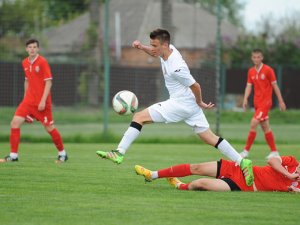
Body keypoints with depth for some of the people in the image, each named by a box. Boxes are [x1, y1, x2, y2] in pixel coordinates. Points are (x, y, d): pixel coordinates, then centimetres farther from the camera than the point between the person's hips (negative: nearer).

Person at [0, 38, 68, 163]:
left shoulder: (42, 62, -11)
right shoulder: (25, 63, 7)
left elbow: (48, 82, -13)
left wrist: (43, 101, -19)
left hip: (42, 102, -5)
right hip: (29, 100, 5)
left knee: (49, 127, 2)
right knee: (15, 123, -8)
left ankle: (62, 153, 22)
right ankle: (13, 155, -3)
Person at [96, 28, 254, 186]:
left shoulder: (176, 68, -26)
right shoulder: (168, 49, 0)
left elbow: (195, 86, -18)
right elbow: (154, 52, 25)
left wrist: (199, 103, 0)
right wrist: (141, 47, 5)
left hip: (181, 105, -10)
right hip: (191, 106, 10)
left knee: (139, 117, -9)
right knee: (209, 138, 11)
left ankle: (119, 153, -13)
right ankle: (242, 162, 7)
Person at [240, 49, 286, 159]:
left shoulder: (268, 70, -9)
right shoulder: (251, 71, 8)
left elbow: (275, 86, -5)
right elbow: (249, 86, 6)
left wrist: (281, 101, -3)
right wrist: (245, 99, -11)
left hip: (266, 102, -7)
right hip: (257, 102, 7)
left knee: (253, 123, -17)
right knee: (265, 127, 10)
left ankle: (246, 150, -13)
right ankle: (274, 151, 19)